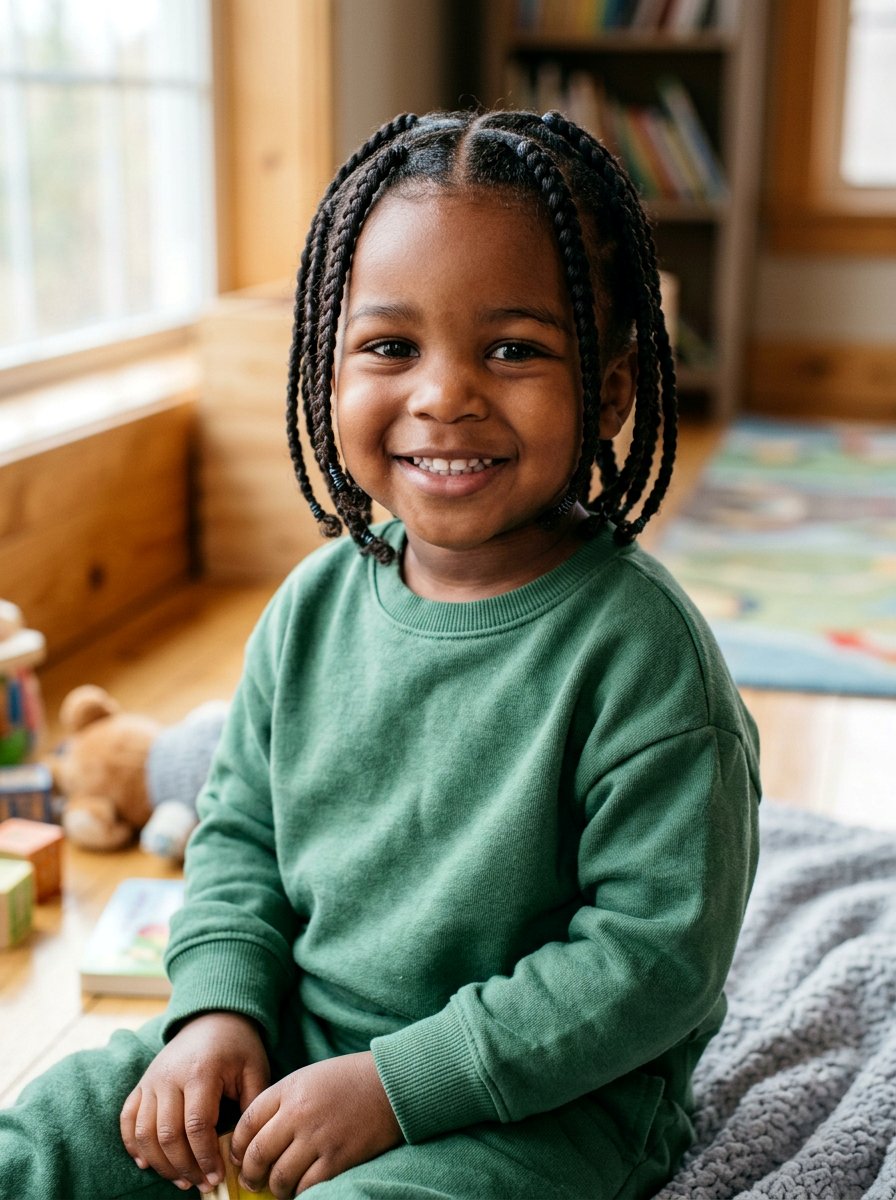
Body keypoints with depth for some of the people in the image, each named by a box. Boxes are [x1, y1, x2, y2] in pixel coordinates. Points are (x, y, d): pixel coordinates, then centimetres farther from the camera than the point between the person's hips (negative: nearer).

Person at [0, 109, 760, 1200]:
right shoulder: (315, 606, -2)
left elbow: (657, 955, -19)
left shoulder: (638, 649, -20)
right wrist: (218, 1006, -7)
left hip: (542, 1096, -5)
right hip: (288, 1043, 5)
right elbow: (241, 831, 10)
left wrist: (399, 1084, -22)